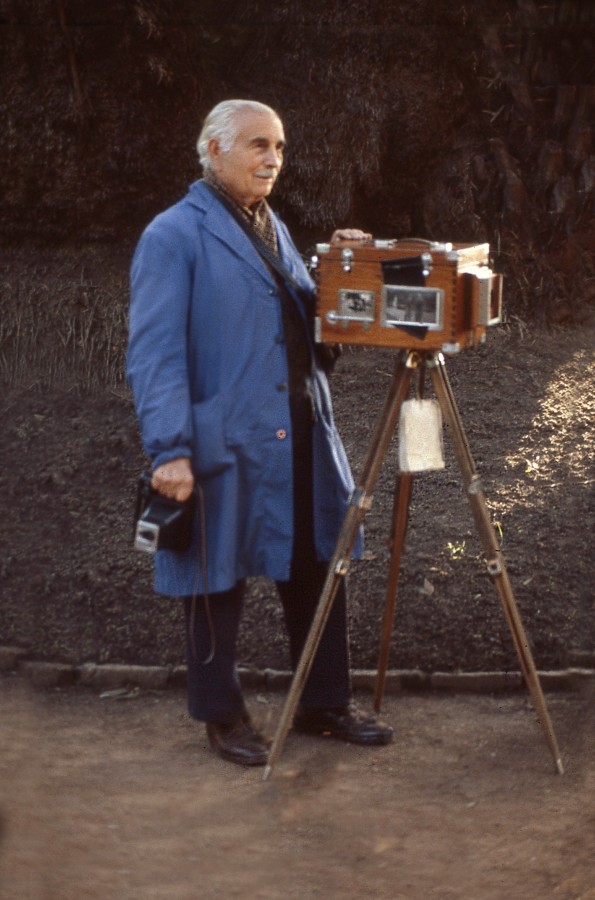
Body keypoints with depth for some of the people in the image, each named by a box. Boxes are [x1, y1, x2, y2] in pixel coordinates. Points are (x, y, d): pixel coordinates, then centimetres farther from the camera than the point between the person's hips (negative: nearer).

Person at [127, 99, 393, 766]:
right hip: (225, 447, -7)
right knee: (220, 584, 6)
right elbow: (154, 355, -15)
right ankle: (223, 717, 22)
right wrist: (170, 450, -23)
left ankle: (324, 704, 27)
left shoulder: (273, 229, 16)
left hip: (301, 442, 7)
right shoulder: (174, 236, -9)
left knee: (317, 570, 12)